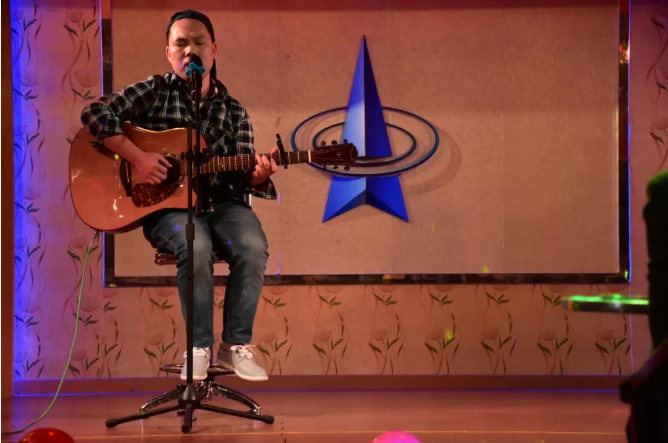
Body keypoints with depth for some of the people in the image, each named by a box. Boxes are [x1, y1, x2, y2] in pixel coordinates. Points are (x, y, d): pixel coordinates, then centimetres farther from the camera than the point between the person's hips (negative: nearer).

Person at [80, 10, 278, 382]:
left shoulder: (234, 112, 12)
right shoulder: (154, 92, 5)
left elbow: (242, 174, 5)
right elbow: (94, 114, -7)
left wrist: (257, 176, -20)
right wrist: (138, 157, -17)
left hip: (220, 201, 3)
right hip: (165, 203, -2)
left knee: (253, 247, -29)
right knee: (197, 246, -35)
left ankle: (236, 344, -12)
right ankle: (200, 347, -18)